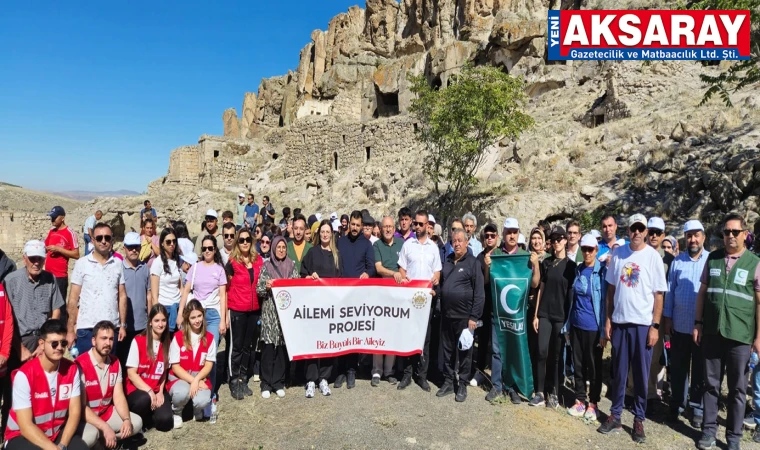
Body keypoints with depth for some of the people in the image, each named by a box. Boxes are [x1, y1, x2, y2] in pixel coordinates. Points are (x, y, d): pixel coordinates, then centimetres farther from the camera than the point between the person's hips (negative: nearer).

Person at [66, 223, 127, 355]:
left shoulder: (118, 264, 5)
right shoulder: (82, 264, -1)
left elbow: (122, 296, 8)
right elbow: (73, 298, 0)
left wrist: (123, 325, 4)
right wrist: (70, 329, -3)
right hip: (86, 328, -2)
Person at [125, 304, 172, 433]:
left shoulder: (166, 344, 3)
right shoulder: (138, 341, -11)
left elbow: (164, 372, 8)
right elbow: (131, 373, -12)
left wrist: (160, 392, -8)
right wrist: (149, 391, -20)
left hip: (157, 390, 3)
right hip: (137, 389, -3)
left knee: (165, 422, -20)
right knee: (145, 399, -38)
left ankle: (150, 412, 14)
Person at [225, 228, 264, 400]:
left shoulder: (259, 261, 6)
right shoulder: (232, 263, -4)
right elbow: (226, 288, -1)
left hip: (254, 309, 4)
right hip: (237, 310, -4)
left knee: (249, 345, 11)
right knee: (236, 346, 4)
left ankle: (243, 380, 23)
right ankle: (234, 382, 14)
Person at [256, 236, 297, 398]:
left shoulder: (291, 265, 8)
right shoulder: (266, 266, 4)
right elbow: (258, 289, 1)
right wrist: (266, 287, -18)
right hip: (270, 312, -1)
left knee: (283, 347, 4)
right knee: (269, 346, -1)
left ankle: (279, 382, 15)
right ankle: (266, 383, 10)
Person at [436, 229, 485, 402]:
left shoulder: (473, 262, -6)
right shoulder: (447, 261, 10)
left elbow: (479, 292, -10)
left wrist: (474, 316, -14)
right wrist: (440, 309, 10)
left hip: (464, 315, -5)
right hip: (446, 314, 5)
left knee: (464, 351, 6)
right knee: (447, 349, 12)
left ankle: (463, 385, 18)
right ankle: (448, 382, 24)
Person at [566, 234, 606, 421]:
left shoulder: (602, 272, -9)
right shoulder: (577, 270, 5)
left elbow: (606, 300, -7)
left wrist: (604, 328, -10)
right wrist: (569, 324, 11)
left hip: (594, 327, -4)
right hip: (577, 325, 4)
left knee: (594, 365, 9)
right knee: (578, 364, 11)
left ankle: (593, 403, 23)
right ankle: (580, 400, 24)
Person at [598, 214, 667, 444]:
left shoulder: (653, 256, -5)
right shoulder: (617, 254, 3)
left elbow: (658, 294, -3)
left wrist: (655, 326, -7)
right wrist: (608, 320, 5)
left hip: (643, 323, -2)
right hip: (619, 322, 2)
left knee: (641, 374, 8)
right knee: (618, 372, 11)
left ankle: (639, 419, 21)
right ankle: (615, 415, 22)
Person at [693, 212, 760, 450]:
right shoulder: (713, 258, 5)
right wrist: (698, 323, 5)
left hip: (740, 335, -2)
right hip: (712, 332, 2)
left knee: (737, 388, 9)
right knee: (711, 384, 10)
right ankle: (709, 430, 22)